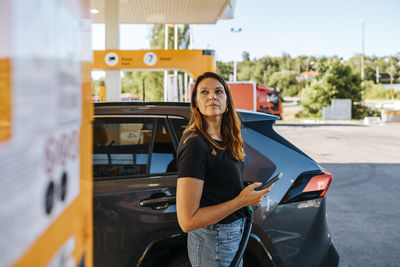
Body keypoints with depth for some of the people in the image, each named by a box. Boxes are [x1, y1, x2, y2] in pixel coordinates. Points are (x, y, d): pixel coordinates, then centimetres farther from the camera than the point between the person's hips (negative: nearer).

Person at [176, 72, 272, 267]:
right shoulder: (195, 144, -22)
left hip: (234, 234, 9)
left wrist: (247, 197, 3)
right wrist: (241, 201, -21)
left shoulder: (224, 139, 6)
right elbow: (187, 221, -25)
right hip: (213, 242, -9)